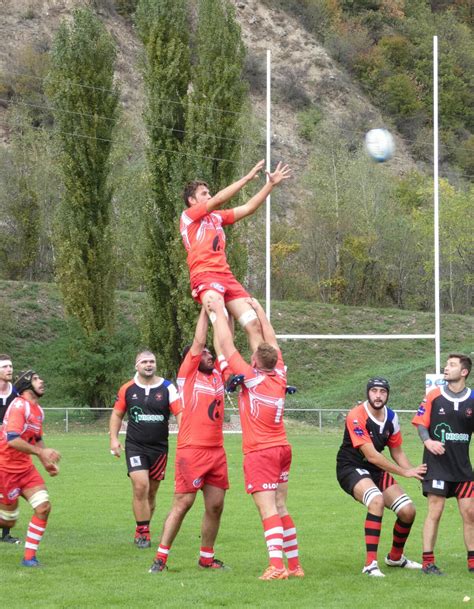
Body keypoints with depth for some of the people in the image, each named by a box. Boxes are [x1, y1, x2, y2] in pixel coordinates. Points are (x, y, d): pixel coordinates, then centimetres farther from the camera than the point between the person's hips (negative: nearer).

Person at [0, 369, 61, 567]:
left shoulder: (38, 410, 10)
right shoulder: (19, 406, -18)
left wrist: (47, 462, 11)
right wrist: (41, 453, -25)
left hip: (25, 467, 8)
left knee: (44, 506, -8)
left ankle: (29, 557, 0)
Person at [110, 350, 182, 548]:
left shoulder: (167, 388, -2)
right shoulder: (128, 389, 2)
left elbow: (179, 413, -11)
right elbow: (117, 414, 14)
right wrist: (114, 438, 3)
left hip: (159, 447, 1)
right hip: (135, 446, -1)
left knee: (152, 491, 8)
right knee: (140, 486, -16)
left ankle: (142, 531, 25)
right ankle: (143, 532, -6)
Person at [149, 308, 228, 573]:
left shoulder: (217, 375, 16)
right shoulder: (188, 375, 1)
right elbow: (198, 342, -4)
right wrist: (205, 310, 1)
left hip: (217, 450, 6)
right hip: (192, 449, -6)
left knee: (216, 506, 6)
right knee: (183, 504, -7)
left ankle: (207, 557, 16)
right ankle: (161, 558, -1)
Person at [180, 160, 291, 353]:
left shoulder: (216, 217, 23)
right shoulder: (188, 216, 4)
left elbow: (248, 208, 22)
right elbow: (218, 200, -8)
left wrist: (271, 184, 15)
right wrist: (247, 178, -7)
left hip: (226, 276, 8)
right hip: (204, 276, -7)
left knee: (254, 324, -3)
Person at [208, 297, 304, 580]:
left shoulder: (252, 378, -12)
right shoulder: (280, 376, 3)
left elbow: (226, 344, -7)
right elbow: (273, 343, 19)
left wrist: (219, 311, 2)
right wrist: (259, 311, 27)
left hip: (260, 453, -7)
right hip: (282, 449, 7)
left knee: (268, 509, -12)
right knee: (280, 508, 12)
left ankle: (277, 565, -21)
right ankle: (295, 564, 12)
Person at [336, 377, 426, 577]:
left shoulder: (391, 418, 1)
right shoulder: (356, 416, -22)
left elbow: (397, 452, 11)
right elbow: (371, 456, -26)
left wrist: (414, 472, -8)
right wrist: (404, 472, -25)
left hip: (377, 471, 7)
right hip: (351, 469, -7)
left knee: (408, 511, -1)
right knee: (377, 500, -35)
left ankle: (395, 557, 28)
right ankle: (370, 564, -32)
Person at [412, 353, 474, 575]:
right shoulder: (434, 396, -2)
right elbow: (421, 424, 0)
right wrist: (427, 441, -17)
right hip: (437, 463, -2)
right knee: (435, 512, -5)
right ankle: (428, 562, 2)